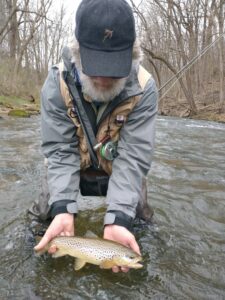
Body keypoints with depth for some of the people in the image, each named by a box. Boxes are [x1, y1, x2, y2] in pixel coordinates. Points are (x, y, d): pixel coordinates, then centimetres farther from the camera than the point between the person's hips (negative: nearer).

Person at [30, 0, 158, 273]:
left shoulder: (143, 88, -28)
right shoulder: (57, 83, -25)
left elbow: (133, 156, -29)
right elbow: (60, 151, -24)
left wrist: (118, 219, -40)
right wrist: (63, 210, -37)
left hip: (120, 175, 0)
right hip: (73, 171, 1)